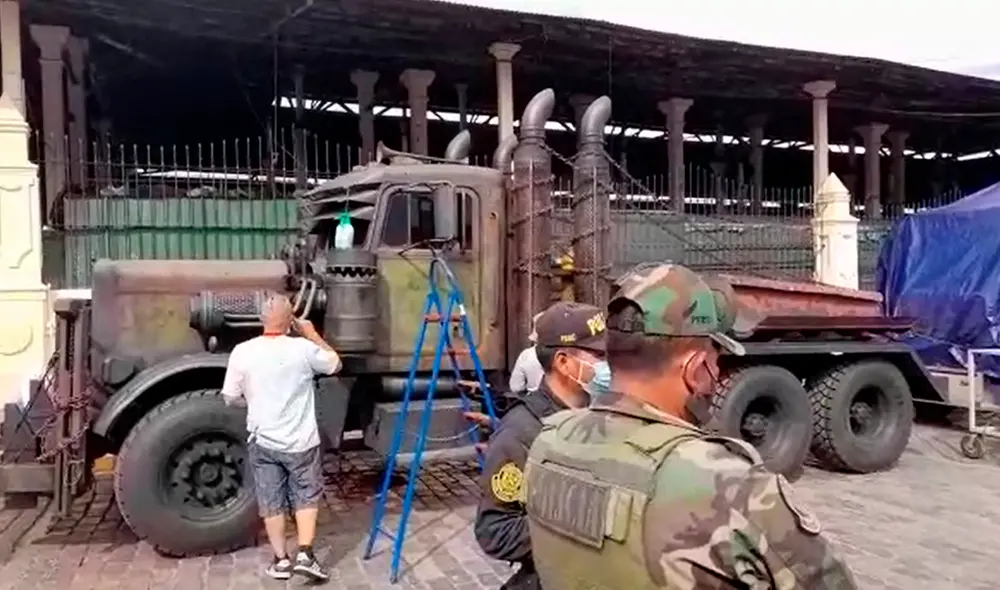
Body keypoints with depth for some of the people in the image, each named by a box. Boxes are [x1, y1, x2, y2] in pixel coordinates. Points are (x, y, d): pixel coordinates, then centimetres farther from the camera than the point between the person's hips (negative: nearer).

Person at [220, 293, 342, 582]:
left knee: (271, 503, 15)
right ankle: (305, 555, 7)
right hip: (301, 441, -1)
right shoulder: (303, 349, -14)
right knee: (306, 497, 15)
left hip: (263, 441, 2)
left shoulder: (242, 352, -10)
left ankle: (281, 560, 23)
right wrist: (312, 334, 12)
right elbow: (335, 363, 5)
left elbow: (230, 398, 0)